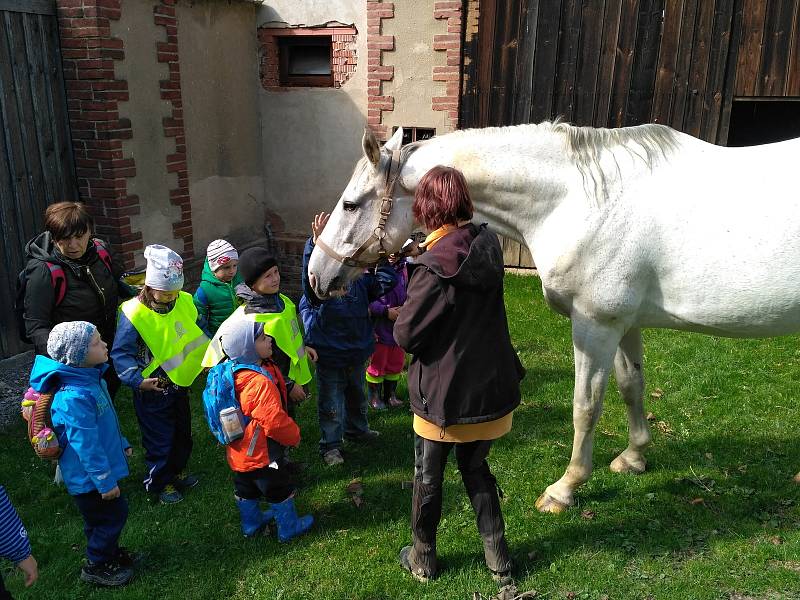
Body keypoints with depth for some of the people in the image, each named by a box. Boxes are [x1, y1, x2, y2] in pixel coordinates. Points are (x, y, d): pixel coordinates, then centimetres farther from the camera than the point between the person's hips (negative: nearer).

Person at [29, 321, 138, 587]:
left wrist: (122, 445, 22)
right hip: (88, 476, -9)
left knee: (101, 516, 24)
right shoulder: (73, 398, -33)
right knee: (113, 514, 6)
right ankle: (96, 566, 25)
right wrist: (105, 481, -21)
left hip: (101, 466, 9)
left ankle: (108, 551, 44)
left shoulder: (92, 378, -2)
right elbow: (86, 445, -28)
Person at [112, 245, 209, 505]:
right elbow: (121, 354, -24)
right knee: (160, 440, 9)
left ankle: (177, 471, 47)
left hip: (180, 384, 6)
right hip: (153, 391, -6)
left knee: (182, 432, 24)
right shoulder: (134, 315, -25)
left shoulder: (184, 302, -7)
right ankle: (159, 483, 31)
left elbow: (199, 332, 9)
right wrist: (138, 380, -37)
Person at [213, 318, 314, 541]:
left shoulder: (235, 370, -4)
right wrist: (294, 436, -12)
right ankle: (289, 527, 30)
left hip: (239, 450, 9)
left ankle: (251, 523, 46)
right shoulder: (260, 383, -34)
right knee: (280, 490, 13)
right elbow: (275, 421, -30)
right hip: (261, 453, -9)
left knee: (246, 489, 26)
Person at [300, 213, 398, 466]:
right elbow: (311, 274, -38)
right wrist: (316, 243, -54)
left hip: (356, 352, 6)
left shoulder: (361, 279, 2)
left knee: (356, 395, 26)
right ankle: (330, 445, 20)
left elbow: (387, 282, -2)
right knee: (331, 403, 5)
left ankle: (356, 430, 48)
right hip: (329, 356, -6)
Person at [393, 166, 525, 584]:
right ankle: (498, 559, 31)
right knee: (476, 469, 24)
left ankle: (423, 561, 34)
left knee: (427, 477, 16)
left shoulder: (433, 266, -23)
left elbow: (406, 335, -18)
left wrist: (402, 315, 2)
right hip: (490, 388, 6)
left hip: (442, 393, -5)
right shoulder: (489, 248, -4)